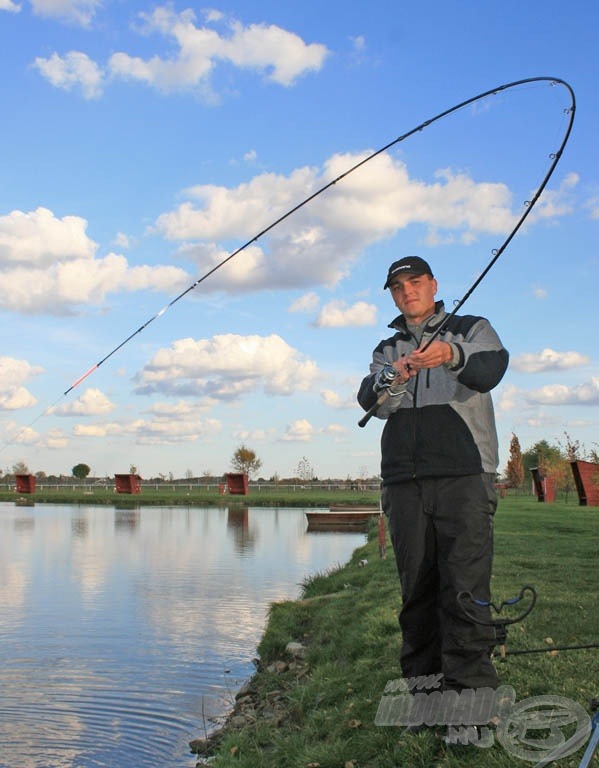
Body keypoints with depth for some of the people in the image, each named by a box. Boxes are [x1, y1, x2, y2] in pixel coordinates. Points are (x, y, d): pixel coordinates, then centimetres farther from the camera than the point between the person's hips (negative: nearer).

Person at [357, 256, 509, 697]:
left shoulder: (472, 330, 13)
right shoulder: (387, 351, 22)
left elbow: (491, 369, -10)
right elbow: (372, 402, 3)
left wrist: (452, 356, -32)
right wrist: (391, 379, -21)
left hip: (464, 474, -3)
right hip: (404, 480, 3)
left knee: (465, 585, -11)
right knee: (416, 586, 5)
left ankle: (471, 687, -7)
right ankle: (423, 682, 13)